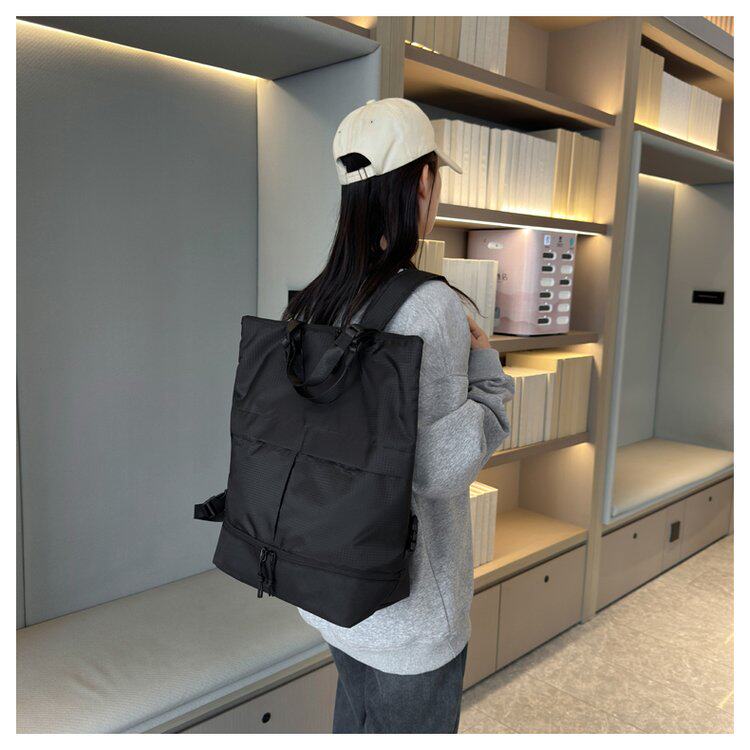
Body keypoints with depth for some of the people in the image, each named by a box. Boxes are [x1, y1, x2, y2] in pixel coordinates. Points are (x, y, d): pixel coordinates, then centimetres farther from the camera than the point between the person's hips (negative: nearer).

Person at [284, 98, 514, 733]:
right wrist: (486, 370, -10)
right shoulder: (431, 307, -25)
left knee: (358, 714, 29)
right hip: (404, 597, -6)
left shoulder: (311, 302, -3)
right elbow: (443, 468, -24)